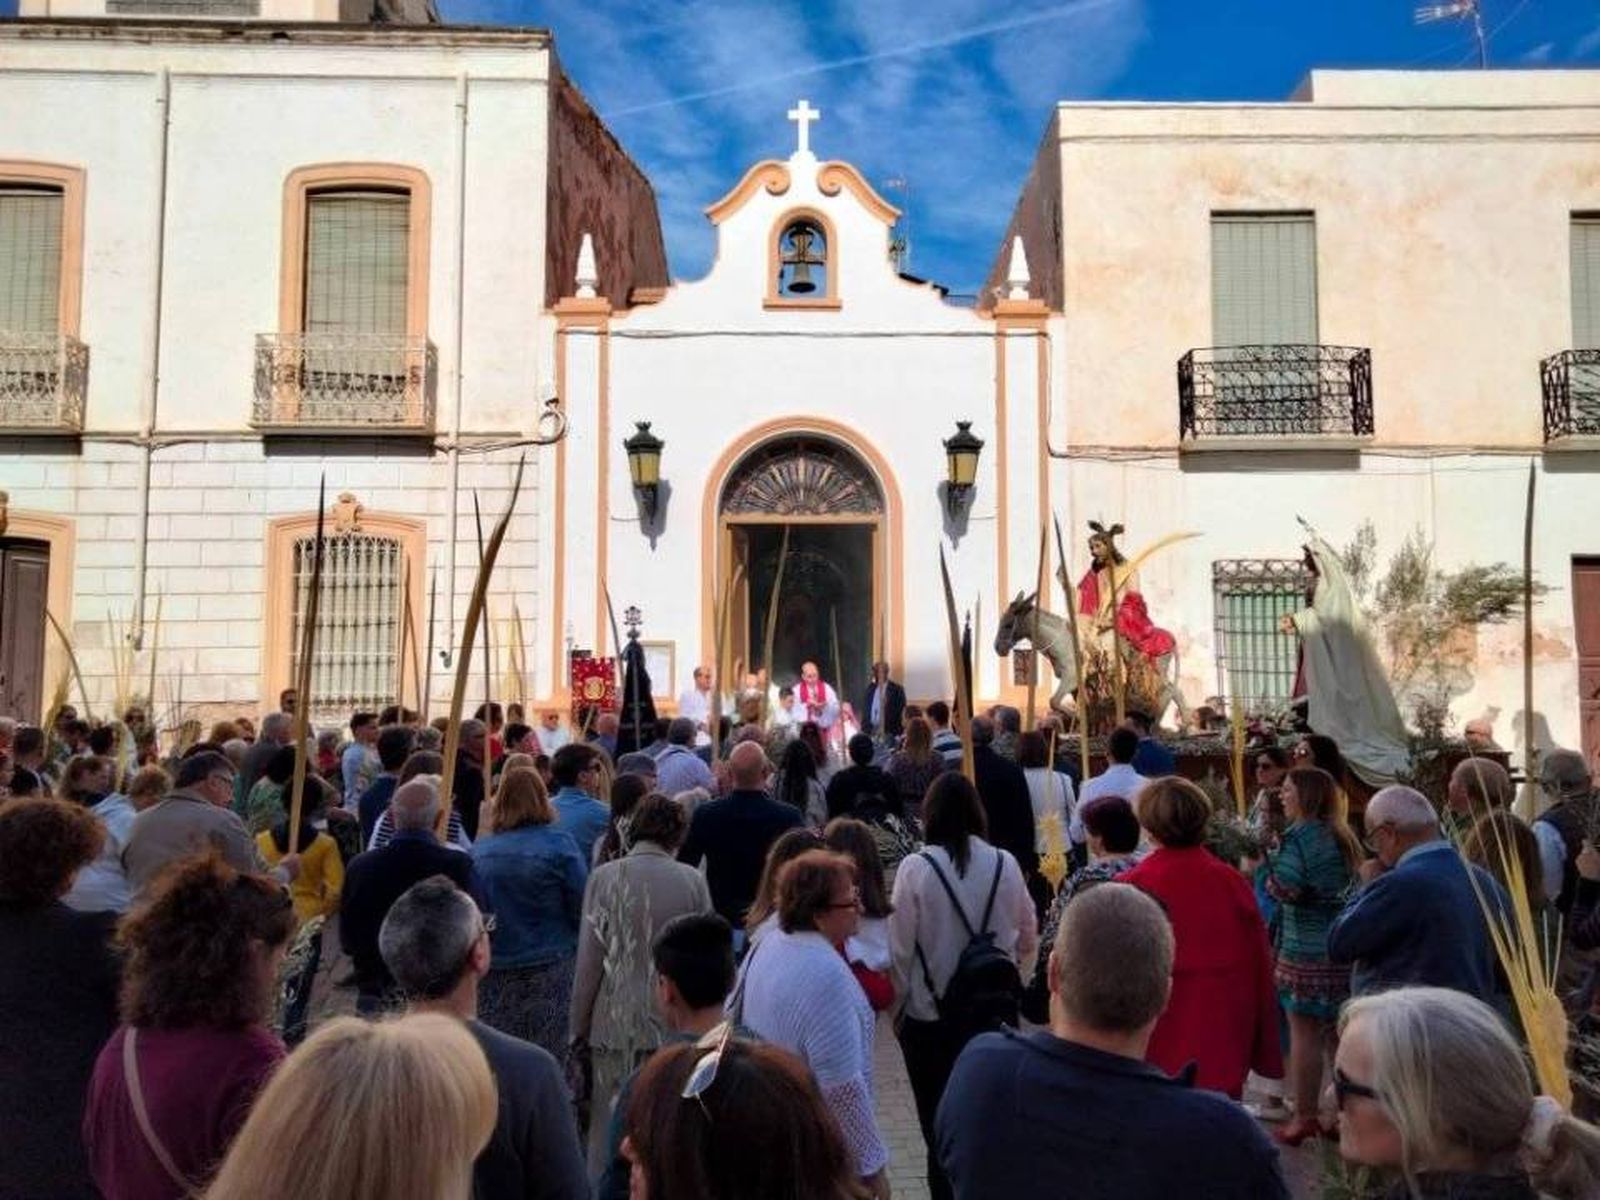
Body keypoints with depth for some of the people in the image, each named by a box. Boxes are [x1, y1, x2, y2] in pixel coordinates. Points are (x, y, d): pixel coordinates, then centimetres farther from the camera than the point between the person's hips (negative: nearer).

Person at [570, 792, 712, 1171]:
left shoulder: (605, 877, -6)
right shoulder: (693, 881, -3)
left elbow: (589, 960, -3)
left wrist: (579, 1025, 6)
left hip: (616, 1022, 0)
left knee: (609, 1127, 10)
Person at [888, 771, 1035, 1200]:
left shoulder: (915, 868, -16)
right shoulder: (1004, 864, -8)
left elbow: (901, 948, -9)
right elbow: (1028, 936, 5)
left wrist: (899, 1002, 5)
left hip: (930, 1015, -2)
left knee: (940, 1122, 11)